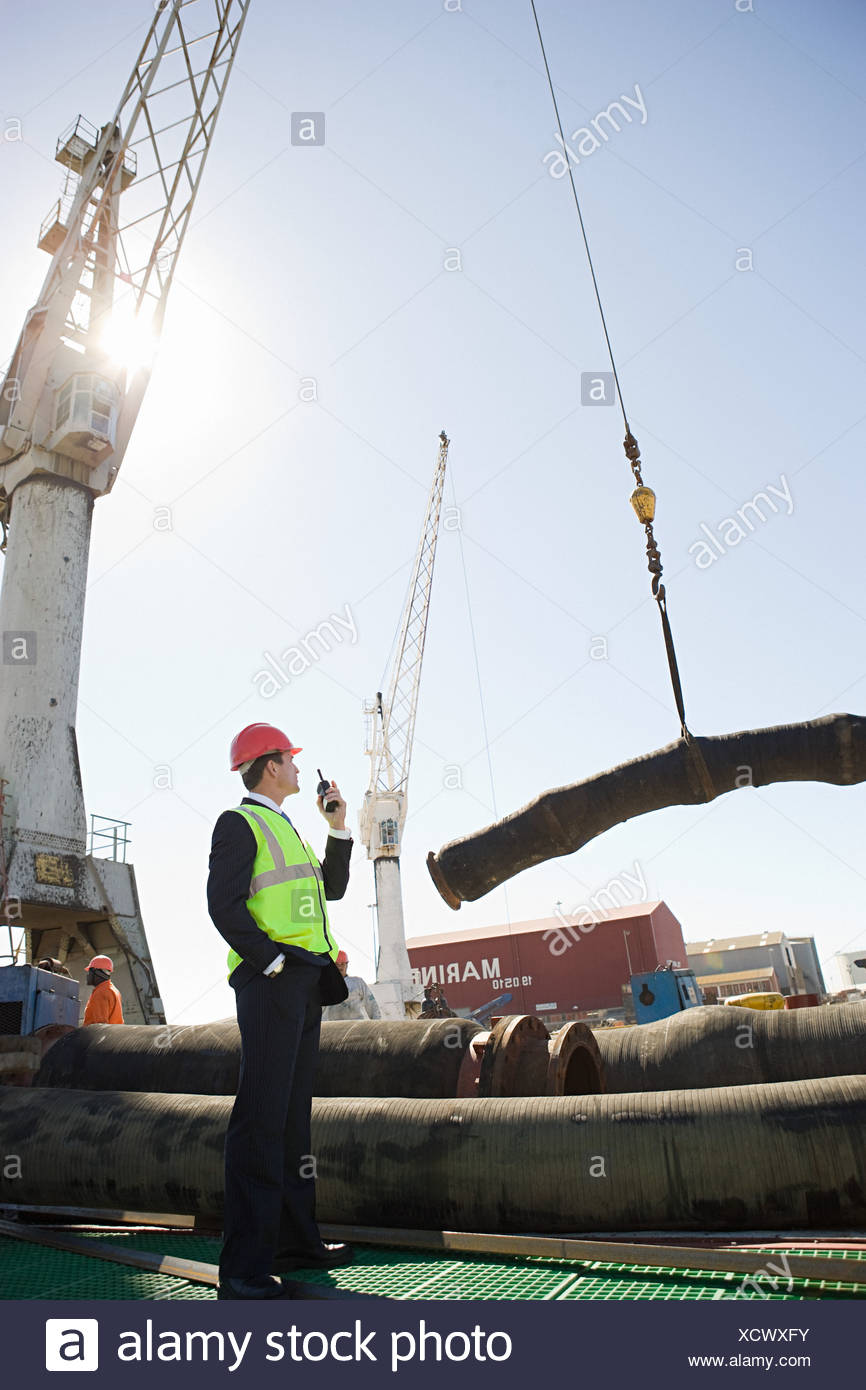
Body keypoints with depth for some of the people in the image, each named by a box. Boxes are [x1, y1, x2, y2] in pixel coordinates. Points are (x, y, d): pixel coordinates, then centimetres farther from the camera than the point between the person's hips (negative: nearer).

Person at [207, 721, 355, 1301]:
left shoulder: (288, 830, 23)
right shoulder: (240, 823, -4)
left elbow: (333, 887, 22)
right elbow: (224, 905, -14)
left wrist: (339, 828, 15)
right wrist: (273, 961, -19)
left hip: (306, 981, 9)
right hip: (270, 978, -9)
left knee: (295, 1110, 12)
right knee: (262, 1115, -9)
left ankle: (296, 1240, 21)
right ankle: (245, 1266, -5)